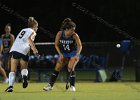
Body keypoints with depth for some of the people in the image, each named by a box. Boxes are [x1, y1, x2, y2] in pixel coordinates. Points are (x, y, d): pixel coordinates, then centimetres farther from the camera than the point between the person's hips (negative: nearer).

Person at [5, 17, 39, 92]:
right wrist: (34, 49, -16)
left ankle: (11, 85, -17)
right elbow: (29, 39, -10)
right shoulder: (32, 32, 11)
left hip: (14, 50, 3)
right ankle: (24, 76, -16)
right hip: (23, 51, -3)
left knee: (13, 70, 1)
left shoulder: (23, 30, 28)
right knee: (24, 68, 16)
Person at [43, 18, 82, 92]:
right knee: (57, 68, 0)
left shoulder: (74, 35, -21)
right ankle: (50, 85, 7)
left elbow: (79, 46, -25)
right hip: (63, 54, 3)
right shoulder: (59, 34, -16)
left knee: (70, 69, -16)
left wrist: (77, 55, -39)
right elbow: (56, 45, -5)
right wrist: (60, 54, -15)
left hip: (73, 54, -3)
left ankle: (72, 86, -3)